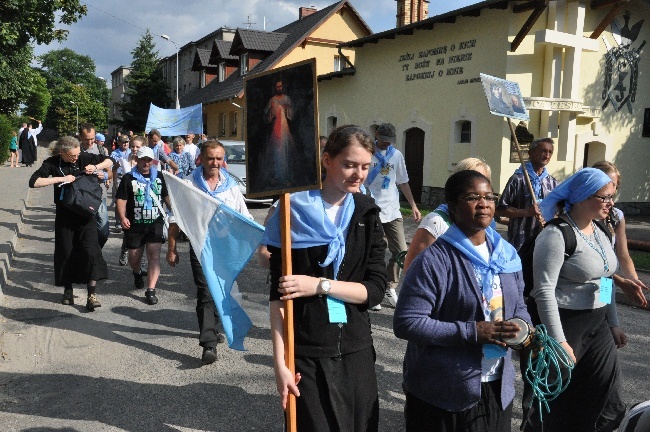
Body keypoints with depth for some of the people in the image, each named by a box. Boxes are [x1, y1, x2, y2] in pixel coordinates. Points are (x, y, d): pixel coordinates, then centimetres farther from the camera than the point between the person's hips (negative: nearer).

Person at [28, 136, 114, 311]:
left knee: (90, 250, -11)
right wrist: (60, 179, -23)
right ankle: (68, 291, 26)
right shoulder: (52, 163, -6)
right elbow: (33, 182, -16)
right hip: (65, 215, 1)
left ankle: (92, 295, -8)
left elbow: (109, 160, 7)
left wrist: (95, 167, -12)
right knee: (65, 252, 7)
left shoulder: (84, 157, -5)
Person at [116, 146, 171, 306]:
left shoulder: (159, 176, 7)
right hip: (135, 224, -1)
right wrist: (123, 217, -20)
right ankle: (137, 273, 46)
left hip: (155, 223, 1)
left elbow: (166, 196, 15)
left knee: (154, 254, -9)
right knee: (134, 256, 11)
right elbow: (121, 199, -5)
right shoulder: (128, 178, -1)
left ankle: (151, 290, -8)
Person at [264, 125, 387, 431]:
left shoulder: (367, 214, 3)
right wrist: (280, 362, -12)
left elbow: (376, 289, -4)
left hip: (357, 350, 4)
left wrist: (320, 284, -16)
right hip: (306, 354, -3)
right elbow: (278, 295, -8)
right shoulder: (295, 212, -7)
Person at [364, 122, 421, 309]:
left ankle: (390, 288, 19)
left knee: (401, 251, 3)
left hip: (393, 212, 5)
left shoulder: (396, 155, 11)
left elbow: (403, 182, 17)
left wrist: (413, 206, 13)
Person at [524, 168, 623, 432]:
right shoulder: (556, 235, -18)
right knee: (558, 396, 7)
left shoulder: (599, 232, 8)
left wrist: (613, 324, 18)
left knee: (604, 389, 14)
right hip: (566, 323, -8)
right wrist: (559, 341, -23)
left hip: (598, 324, 8)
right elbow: (544, 292, -22)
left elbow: (605, 280, 17)